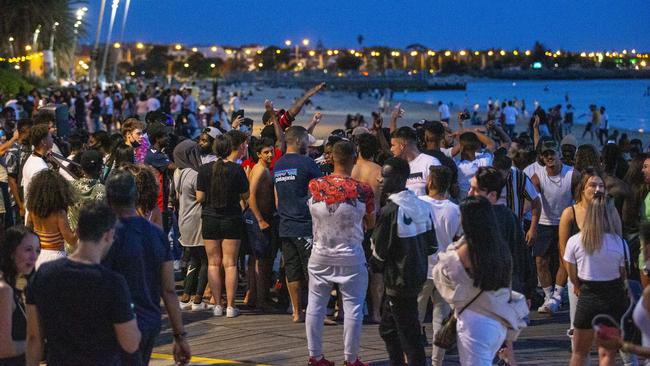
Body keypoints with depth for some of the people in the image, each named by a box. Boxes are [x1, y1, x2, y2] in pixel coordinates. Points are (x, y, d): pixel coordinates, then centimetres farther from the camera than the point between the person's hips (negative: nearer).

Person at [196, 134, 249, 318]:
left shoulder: (205, 169, -7)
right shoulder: (237, 169, -9)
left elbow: (199, 197, -5)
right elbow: (245, 195, -2)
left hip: (210, 220, 1)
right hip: (232, 220, -1)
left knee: (213, 263, 9)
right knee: (230, 264, 3)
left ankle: (217, 305, 7)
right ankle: (230, 306, 2)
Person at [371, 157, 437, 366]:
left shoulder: (390, 211, -20)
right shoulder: (422, 206, 3)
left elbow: (379, 252, -15)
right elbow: (432, 246, 7)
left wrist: (375, 266, 5)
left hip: (399, 282, -8)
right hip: (418, 276, 8)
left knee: (409, 335, -2)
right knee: (388, 328, 20)